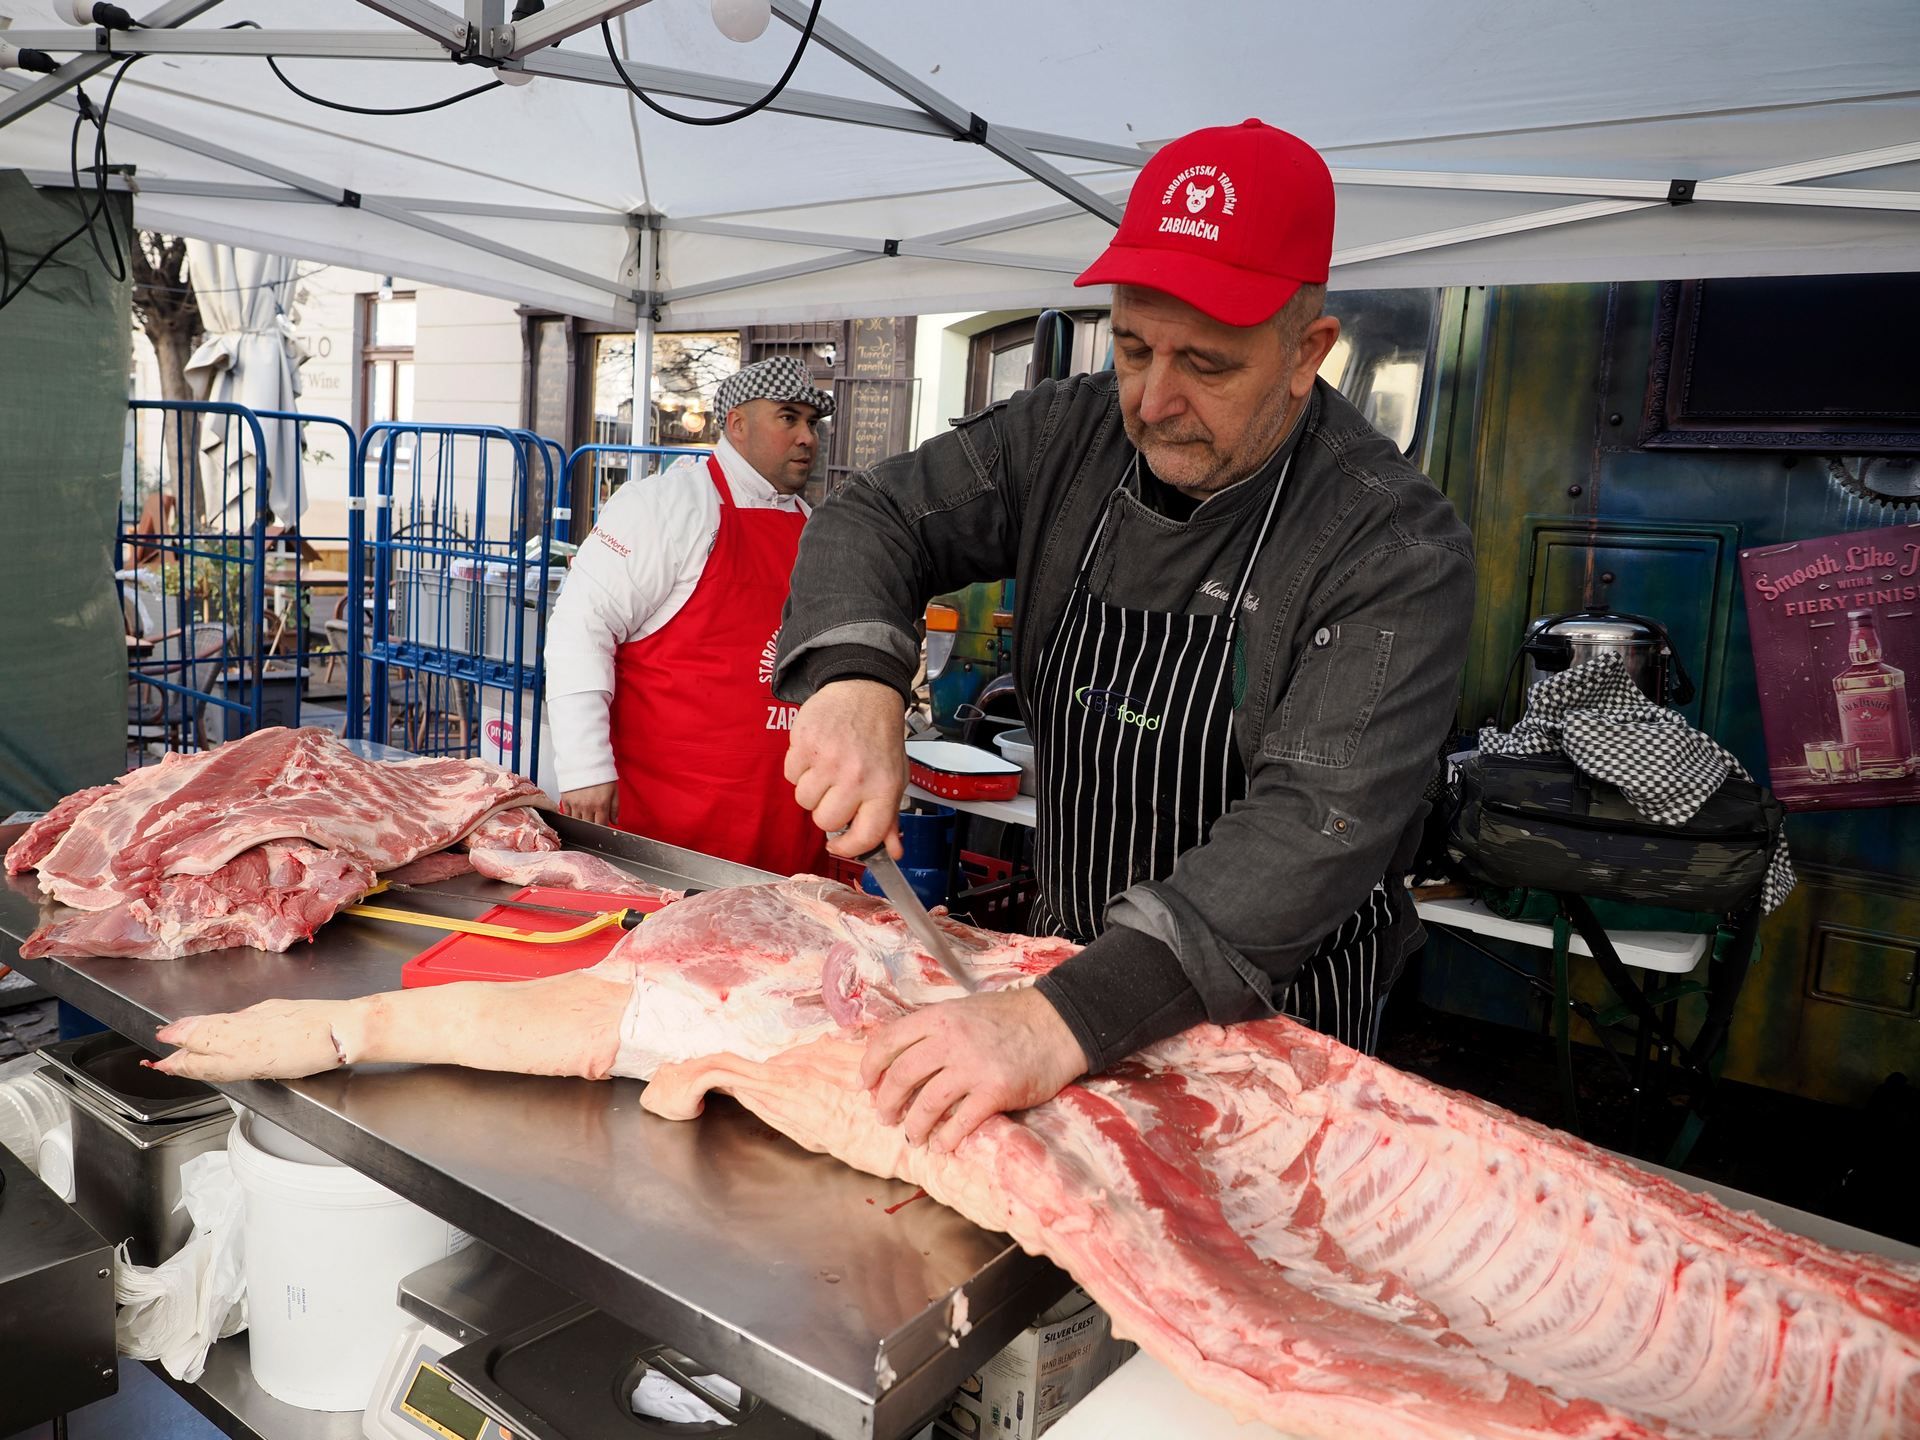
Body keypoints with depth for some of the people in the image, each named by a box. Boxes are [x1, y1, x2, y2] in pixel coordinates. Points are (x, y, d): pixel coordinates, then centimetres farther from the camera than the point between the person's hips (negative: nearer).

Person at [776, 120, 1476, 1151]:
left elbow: (1318, 827, -35)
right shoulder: (1069, 437, -8)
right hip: (1068, 968, 5)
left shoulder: (1395, 548, -25)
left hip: (1274, 1020, -4)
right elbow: (876, 518, -4)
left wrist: (1064, 1024, -46)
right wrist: (854, 679, -28)